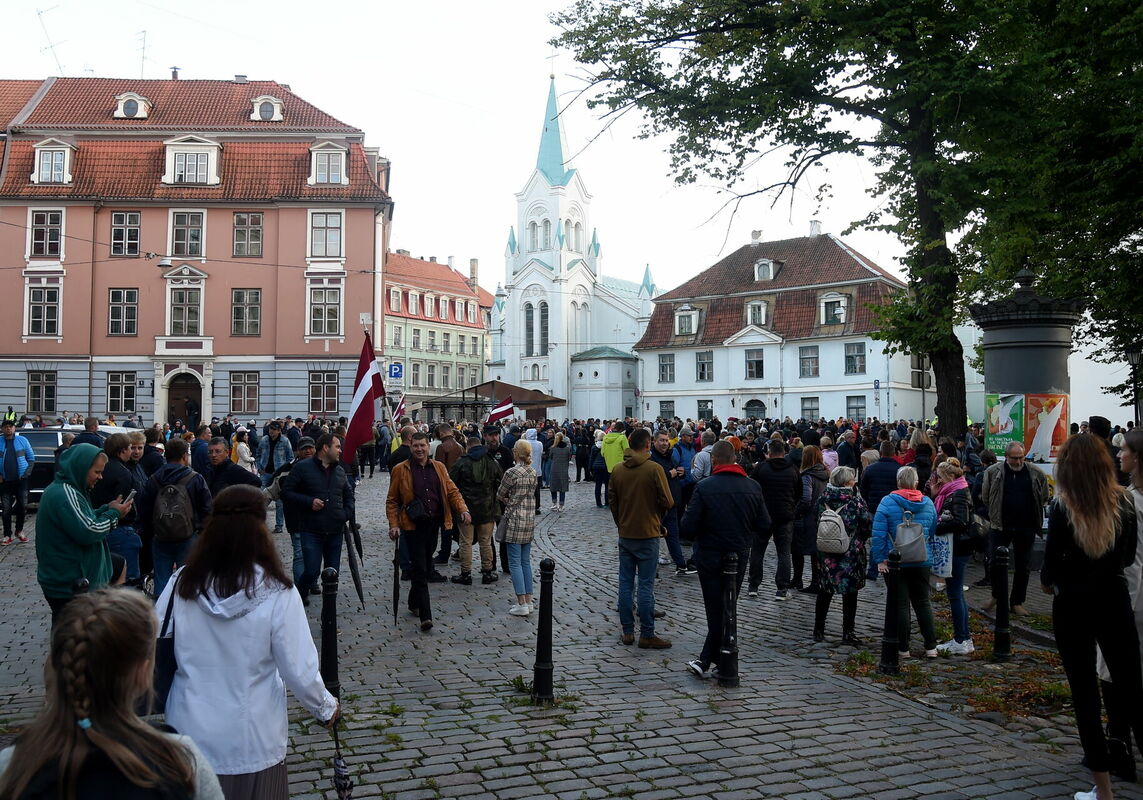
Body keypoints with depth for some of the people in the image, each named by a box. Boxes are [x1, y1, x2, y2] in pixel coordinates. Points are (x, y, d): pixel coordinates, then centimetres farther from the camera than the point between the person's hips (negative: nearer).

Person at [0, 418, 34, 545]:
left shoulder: (22, 440, 2)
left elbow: (31, 458, 6)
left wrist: (27, 472, -4)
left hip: (21, 480, 0)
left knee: (23, 506, 1)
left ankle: (19, 531, 20)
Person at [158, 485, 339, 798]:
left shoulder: (181, 584, -11)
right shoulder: (276, 593, -19)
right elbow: (300, 671, -15)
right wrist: (326, 708, 3)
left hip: (189, 734, 2)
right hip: (251, 743, -2)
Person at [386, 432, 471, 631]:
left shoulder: (439, 468, 10)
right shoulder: (400, 470, 0)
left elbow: (452, 491, 8)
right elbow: (392, 500, 2)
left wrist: (463, 509, -8)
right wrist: (394, 524, -9)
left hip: (434, 524, 4)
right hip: (413, 525, -4)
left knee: (425, 566, 13)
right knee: (420, 570, -7)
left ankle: (414, 603, 35)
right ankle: (425, 616, -8)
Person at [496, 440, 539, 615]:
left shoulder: (512, 473, -15)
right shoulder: (533, 473, 6)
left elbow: (499, 495, -5)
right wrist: (512, 500, 6)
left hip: (515, 520, -7)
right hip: (530, 520, 7)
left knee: (515, 562, -2)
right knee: (526, 561, 13)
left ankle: (521, 604, -2)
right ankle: (528, 601, 16)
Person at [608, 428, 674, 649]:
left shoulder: (617, 469, 2)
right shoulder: (654, 469, -14)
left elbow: (611, 500, 8)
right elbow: (667, 502, -11)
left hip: (625, 534, 5)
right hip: (648, 534, -5)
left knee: (625, 582, 11)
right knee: (646, 585, 0)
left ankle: (627, 631, 17)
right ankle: (647, 635, 5)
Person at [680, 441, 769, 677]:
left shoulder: (704, 487, -15)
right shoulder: (753, 487, -4)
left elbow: (688, 527, -17)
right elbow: (764, 524, -1)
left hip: (710, 557, -3)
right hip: (740, 557, 3)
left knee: (716, 610, 6)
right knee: (728, 608, 11)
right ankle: (706, 661, 11)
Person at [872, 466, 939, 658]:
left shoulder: (888, 502, -11)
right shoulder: (928, 503, 3)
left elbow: (879, 534, -14)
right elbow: (934, 532, 12)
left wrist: (880, 559, -9)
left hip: (896, 563, -4)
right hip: (922, 562, 4)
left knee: (901, 604, 4)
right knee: (923, 602, 15)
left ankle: (903, 648, 9)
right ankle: (931, 647, 18)